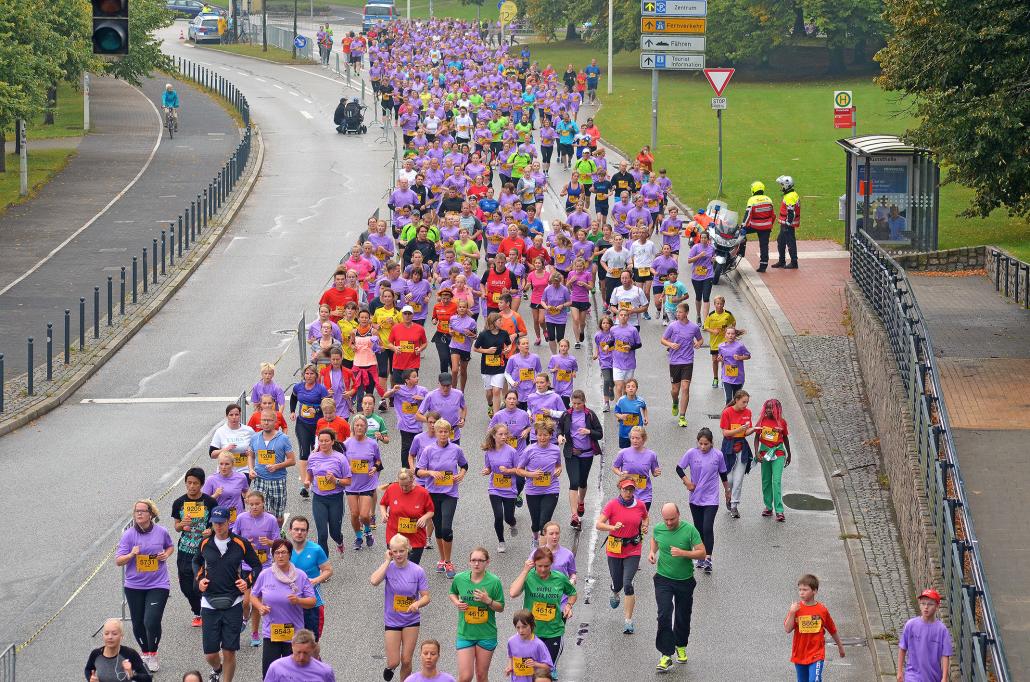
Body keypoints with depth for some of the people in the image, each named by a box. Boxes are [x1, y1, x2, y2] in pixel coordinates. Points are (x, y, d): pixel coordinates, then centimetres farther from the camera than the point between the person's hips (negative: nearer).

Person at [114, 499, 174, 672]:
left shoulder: (161, 532, -3)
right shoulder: (129, 535, -7)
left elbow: (170, 546, 19)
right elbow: (118, 561, -7)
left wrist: (166, 555, -3)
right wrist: (131, 555, -26)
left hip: (158, 585, -1)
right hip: (134, 586, 1)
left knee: (152, 622, -14)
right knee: (138, 623, 11)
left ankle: (152, 656, 9)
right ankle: (144, 653, 36)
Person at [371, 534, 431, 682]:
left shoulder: (417, 571, -10)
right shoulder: (388, 568, -12)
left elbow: (426, 597, -7)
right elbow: (374, 581, -33)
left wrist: (418, 604, -30)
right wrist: (387, 561, -25)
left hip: (411, 619, 1)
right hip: (392, 619, 0)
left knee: (406, 661, 3)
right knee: (394, 662, 0)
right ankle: (389, 668, 37)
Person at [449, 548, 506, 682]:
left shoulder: (494, 581, -9)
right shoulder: (459, 579, -4)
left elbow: (500, 608, -1)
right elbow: (452, 593, 17)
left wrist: (488, 601, -21)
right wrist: (456, 603, -4)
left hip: (486, 634, 0)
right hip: (465, 633, 0)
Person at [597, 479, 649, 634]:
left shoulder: (640, 505, -2)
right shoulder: (612, 505, -10)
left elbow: (645, 517, 21)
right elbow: (598, 525, -15)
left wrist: (644, 526, 1)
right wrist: (613, 527, -32)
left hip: (633, 550, 0)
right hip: (614, 550, 0)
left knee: (628, 583, -13)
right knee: (617, 584, 11)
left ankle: (628, 620, -6)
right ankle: (615, 595, 52)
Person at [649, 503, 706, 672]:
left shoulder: (689, 530, -14)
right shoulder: (658, 529, -5)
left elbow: (702, 553, -14)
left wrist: (683, 553, -28)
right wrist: (652, 552, 1)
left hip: (685, 581, 0)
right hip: (664, 580, 0)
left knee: (683, 617, 13)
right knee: (664, 616, -13)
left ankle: (681, 646, 39)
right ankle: (666, 655, -11)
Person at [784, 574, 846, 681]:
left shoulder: (822, 610, -6)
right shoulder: (796, 608, -4)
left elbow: (832, 630, 8)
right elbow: (787, 629, -11)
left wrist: (840, 646, 20)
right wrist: (792, 613, -23)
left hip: (816, 655, -3)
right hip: (799, 655, 3)